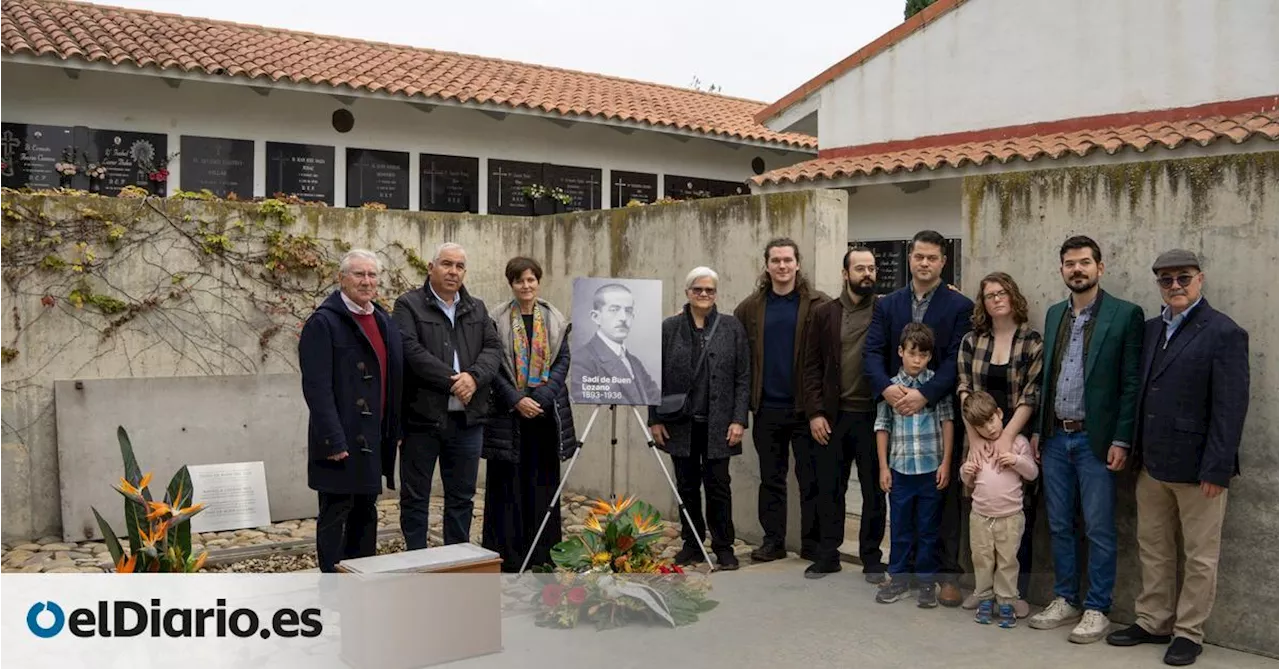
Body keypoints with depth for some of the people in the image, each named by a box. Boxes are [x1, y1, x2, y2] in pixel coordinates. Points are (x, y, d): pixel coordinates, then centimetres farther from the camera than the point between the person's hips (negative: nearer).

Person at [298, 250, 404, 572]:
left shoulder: (384, 321, 14)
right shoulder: (323, 322, -9)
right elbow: (317, 387, -16)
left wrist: (394, 430, 10)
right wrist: (333, 440, -21)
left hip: (374, 435, 7)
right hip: (341, 439, -7)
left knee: (366, 511, 15)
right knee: (335, 514, 2)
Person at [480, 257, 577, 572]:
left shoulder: (556, 320, 6)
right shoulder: (497, 320, -1)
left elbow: (562, 361, 2)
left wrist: (541, 398, -11)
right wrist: (516, 399, -15)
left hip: (546, 411, 2)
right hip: (508, 411, -2)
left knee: (543, 480, 6)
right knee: (507, 481, 1)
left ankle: (542, 553, 16)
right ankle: (506, 554, 9)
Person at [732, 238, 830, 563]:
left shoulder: (819, 305, -4)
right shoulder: (750, 307, 4)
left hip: (805, 405, -3)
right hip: (767, 407, 3)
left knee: (811, 478, 6)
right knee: (771, 478, 12)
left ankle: (813, 543, 17)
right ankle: (773, 540, 21)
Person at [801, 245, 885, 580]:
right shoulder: (825, 313, 5)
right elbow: (812, 366, 4)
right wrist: (815, 412, -3)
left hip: (874, 415, -1)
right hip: (832, 416, 2)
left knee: (874, 490, 8)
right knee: (829, 488, 9)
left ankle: (872, 557, 21)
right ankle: (827, 554, 22)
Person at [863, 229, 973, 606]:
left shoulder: (959, 306, -1)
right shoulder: (887, 305, 9)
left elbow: (956, 360, -9)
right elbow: (872, 351, 1)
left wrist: (924, 395, -20)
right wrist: (887, 388, -17)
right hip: (898, 411, 3)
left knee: (945, 494, 2)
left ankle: (947, 572, 10)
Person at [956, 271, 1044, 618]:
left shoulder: (1032, 341, -4)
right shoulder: (971, 341, 5)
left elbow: (1032, 395, -10)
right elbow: (964, 391, 0)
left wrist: (1006, 438, -18)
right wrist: (976, 440, -9)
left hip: (1018, 440, -3)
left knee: (1020, 517, 1)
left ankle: (1018, 592, 11)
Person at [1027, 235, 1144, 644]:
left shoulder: (1125, 314, -5)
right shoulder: (1055, 314, 12)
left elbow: (1131, 383, -8)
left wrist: (1121, 440, -12)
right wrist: (1037, 430, 10)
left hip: (1095, 440, -5)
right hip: (1056, 438, 6)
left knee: (1099, 530, 2)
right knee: (1059, 526, 12)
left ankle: (1096, 610, 14)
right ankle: (1065, 601, 25)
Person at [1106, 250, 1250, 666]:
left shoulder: (1223, 333, -10)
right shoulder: (1151, 329, 10)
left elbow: (1230, 408, -15)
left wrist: (1217, 469, -18)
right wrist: (1137, 451, 6)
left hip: (1197, 467, -6)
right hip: (1153, 463, 7)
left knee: (1200, 557, 7)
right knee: (1153, 548, 15)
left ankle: (1188, 633, 19)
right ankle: (1153, 622, 28)